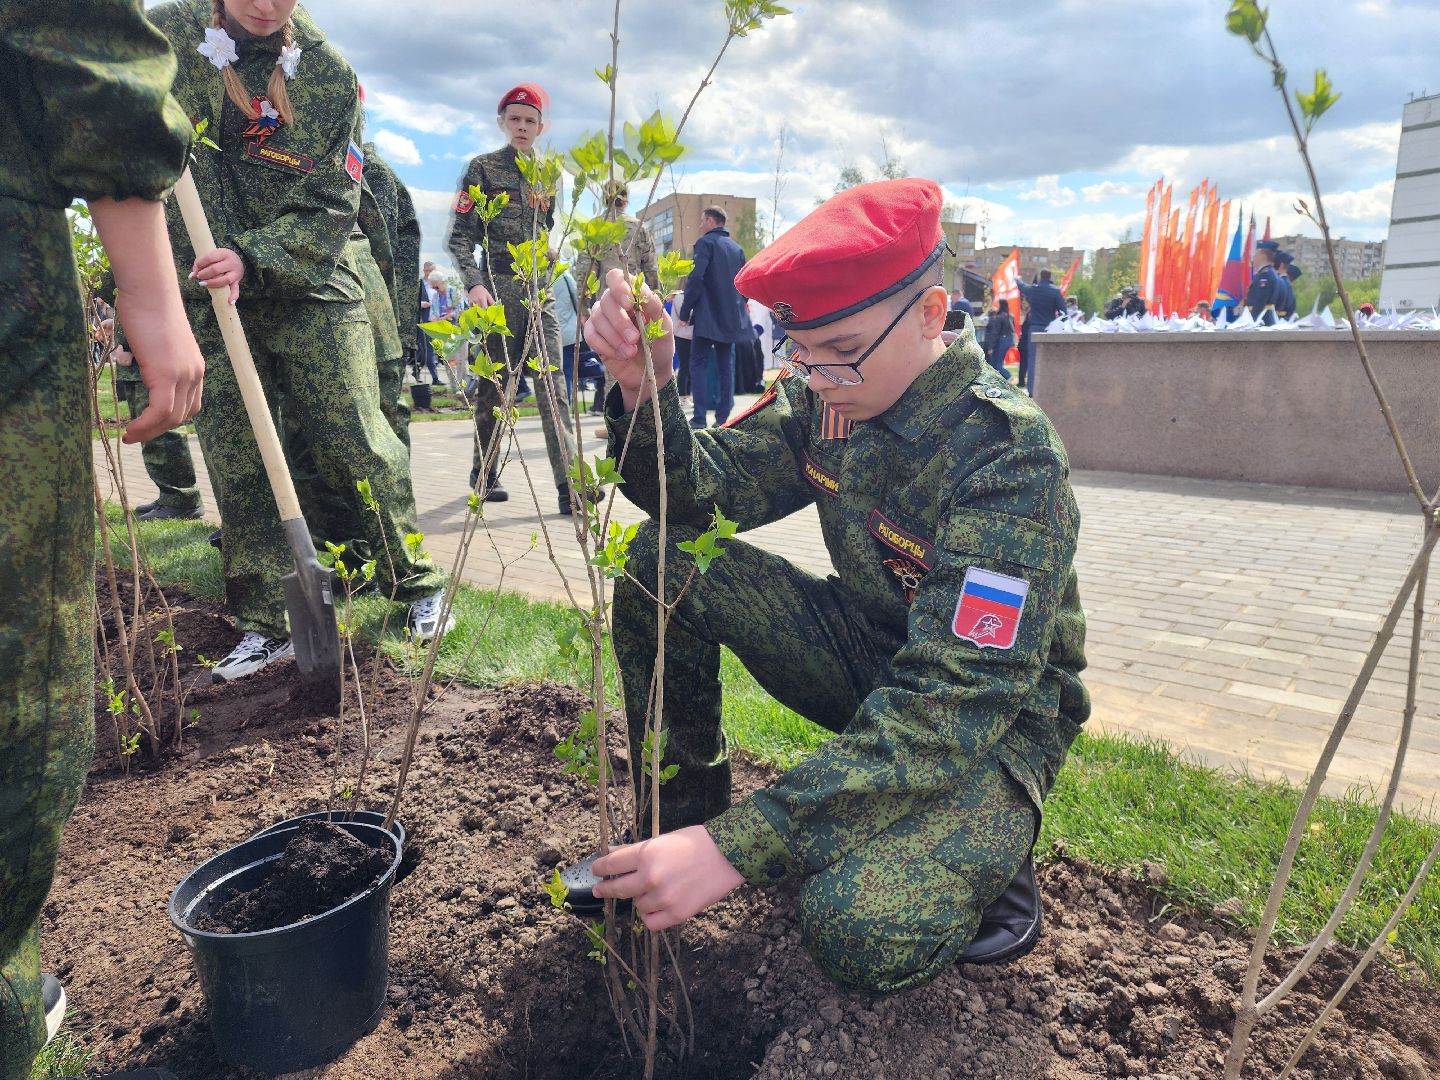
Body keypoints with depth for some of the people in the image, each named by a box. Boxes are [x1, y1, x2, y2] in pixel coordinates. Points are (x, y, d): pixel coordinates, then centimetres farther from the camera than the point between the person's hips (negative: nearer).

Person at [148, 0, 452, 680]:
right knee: (232, 456, 1)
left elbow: (331, 209, -8)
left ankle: (419, 582, 11)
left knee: (356, 440, -7)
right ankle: (263, 625, 12)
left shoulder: (330, 74, -4)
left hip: (313, 284, -2)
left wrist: (251, 258, -23)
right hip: (208, 294, 3)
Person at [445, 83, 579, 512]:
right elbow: (460, 236, -1)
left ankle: (570, 484, -14)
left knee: (553, 386, -7)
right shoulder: (483, 168, 5)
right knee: (494, 384, 3)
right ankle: (483, 472, 18)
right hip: (500, 291, -3)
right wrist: (473, 283, -17)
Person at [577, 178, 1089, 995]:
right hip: (870, 657, 6)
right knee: (665, 562, -14)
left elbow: (954, 708, -34)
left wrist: (739, 846, -40)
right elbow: (704, 494, -10)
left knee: (860, 934, -32)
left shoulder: (1009, 457, -28)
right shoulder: (822, 397, -7)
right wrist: (644, 386, -31)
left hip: (993, 716, -5)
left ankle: (987, 843, 3)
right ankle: (681, 807, 4)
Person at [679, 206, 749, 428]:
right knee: (725, 365, 8)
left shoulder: (706, 242, -5)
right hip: (731, 317, 6)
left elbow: (696, 278, -15)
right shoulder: (736, 248, 14)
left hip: (707, 316, -6)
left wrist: (685, 312, -11)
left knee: (699, 363, -3)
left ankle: (699, 418, -11)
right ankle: (723, 417, 7)